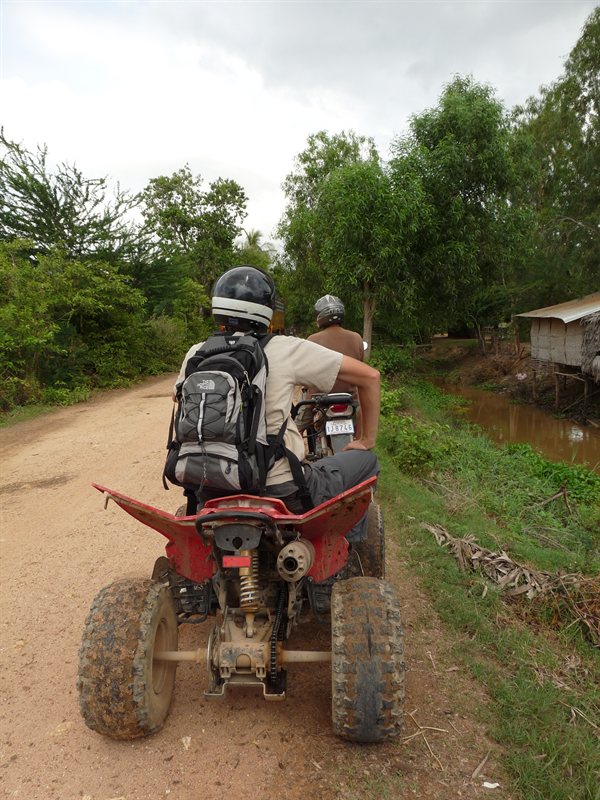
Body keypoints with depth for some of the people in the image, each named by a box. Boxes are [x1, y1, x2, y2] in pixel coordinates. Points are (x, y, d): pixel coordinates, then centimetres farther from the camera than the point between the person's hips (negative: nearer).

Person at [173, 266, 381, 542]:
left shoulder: (196, 354, 2)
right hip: (284, 493, -4)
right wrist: (367, 441, 8)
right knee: (366, 461, 17)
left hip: (212, 494, 4)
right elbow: (369, 376, -3)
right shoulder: (287, 350, -9)